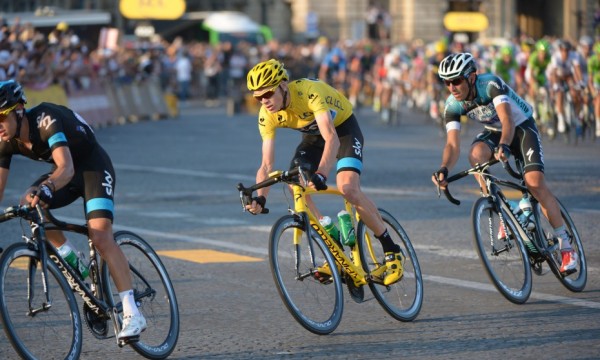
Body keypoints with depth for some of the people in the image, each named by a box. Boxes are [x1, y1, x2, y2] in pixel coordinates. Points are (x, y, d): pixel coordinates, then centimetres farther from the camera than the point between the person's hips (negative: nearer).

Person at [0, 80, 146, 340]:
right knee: (28, 204, -22)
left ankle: (132, 314, -25)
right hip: (63, 171, 7)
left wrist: (46, 189, -64)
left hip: (93, 166, -7)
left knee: (101, 235, -23)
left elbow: (66, 168, -46)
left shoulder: (46, 121, -33)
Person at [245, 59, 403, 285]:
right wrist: (260, 198, -35)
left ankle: (391, 251, -13)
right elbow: (267, 165, -18)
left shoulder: (309, 91, -37)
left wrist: (321, 174, -61)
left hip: (343, 128, -6)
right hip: (313, 135, 6)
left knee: (347, 188, -26)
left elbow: (332, 139, -46)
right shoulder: (267, 116, -19)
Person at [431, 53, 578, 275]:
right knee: (476, 154, -31)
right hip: (494, 132, 4)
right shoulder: (453, 105, -18)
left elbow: (507, 120, -44)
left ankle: (566, 246, -13)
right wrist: (444, 169, -46)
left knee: (535, 182, -22)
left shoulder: (490, 84, -32)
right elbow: (453, 143, -26)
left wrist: (504, 146, -64)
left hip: (522, 127, -4)